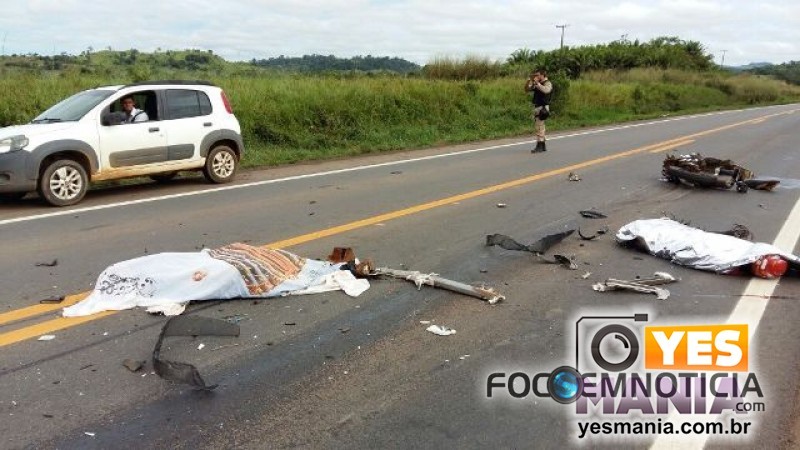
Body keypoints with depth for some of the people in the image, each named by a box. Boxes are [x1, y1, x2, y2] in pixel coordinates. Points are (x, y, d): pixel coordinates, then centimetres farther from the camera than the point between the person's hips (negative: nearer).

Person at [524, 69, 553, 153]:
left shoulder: (548, 83, -8)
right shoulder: (536, 84, 14)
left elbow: (546, 90, -30)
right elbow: (527, 89, 15)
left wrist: (537, 83, -26)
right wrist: (529, 80, 2)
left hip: (542, 108, -9)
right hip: (537, 107, 9)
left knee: (539, 127, -10)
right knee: (540, 127, 13)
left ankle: (539, 146, -8)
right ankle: (543, 146, 21)